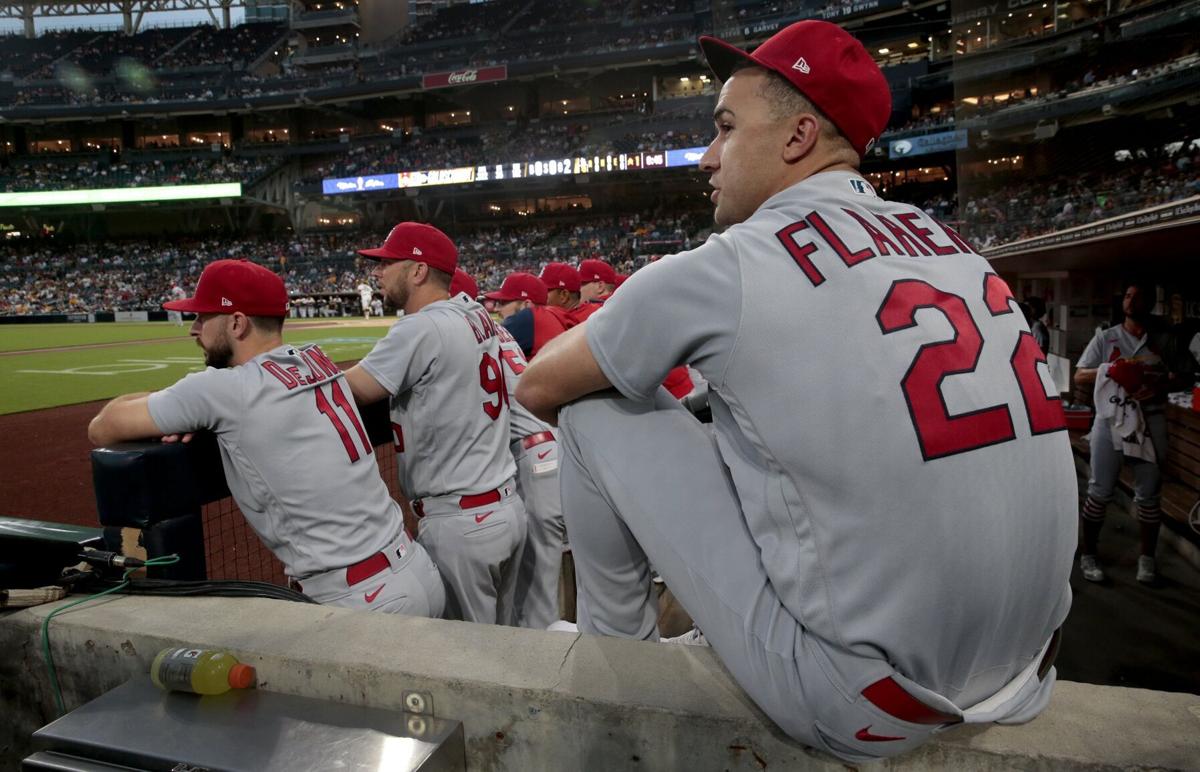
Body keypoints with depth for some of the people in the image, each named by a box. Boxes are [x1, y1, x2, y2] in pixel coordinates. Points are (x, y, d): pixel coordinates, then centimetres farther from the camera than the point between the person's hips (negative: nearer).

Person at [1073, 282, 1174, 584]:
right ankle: (1088, 554, 12)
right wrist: (1110, 370, -16)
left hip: (1150, 422, 2)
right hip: (1111, 420, -1)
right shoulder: (1105, 338, 5)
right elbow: (1080, 377, 2)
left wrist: (1161, 384, -13)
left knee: (1149, 494, 7)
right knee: (1100, 492, 1)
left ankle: (1147, 558, 20)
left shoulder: (1163, 341, 8)